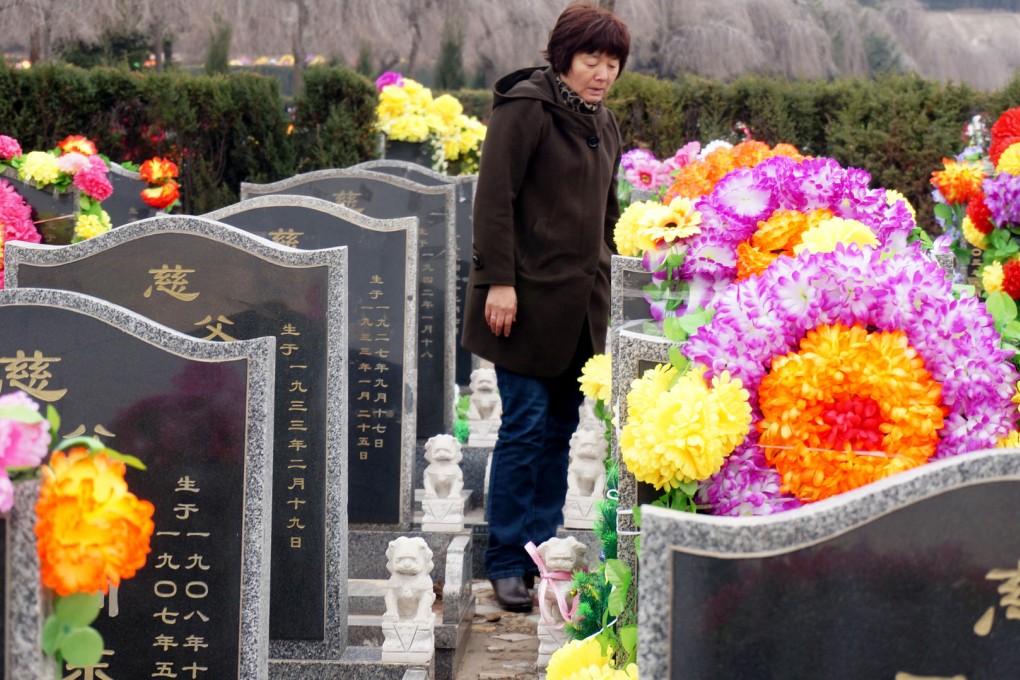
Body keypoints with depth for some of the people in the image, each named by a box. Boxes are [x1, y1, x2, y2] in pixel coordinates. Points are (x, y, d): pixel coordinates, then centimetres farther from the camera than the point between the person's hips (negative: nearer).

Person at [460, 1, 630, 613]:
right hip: (529, 298, -8)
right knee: (526, 425, -6)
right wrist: (498, 280, -19)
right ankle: (506, 562, 2)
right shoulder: (525, 107, -10)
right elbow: (495, 197, -14)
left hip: (579, 304, 8)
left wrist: (602, 280, 21)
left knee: (561, 429, 10)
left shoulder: (603, 124, 15)